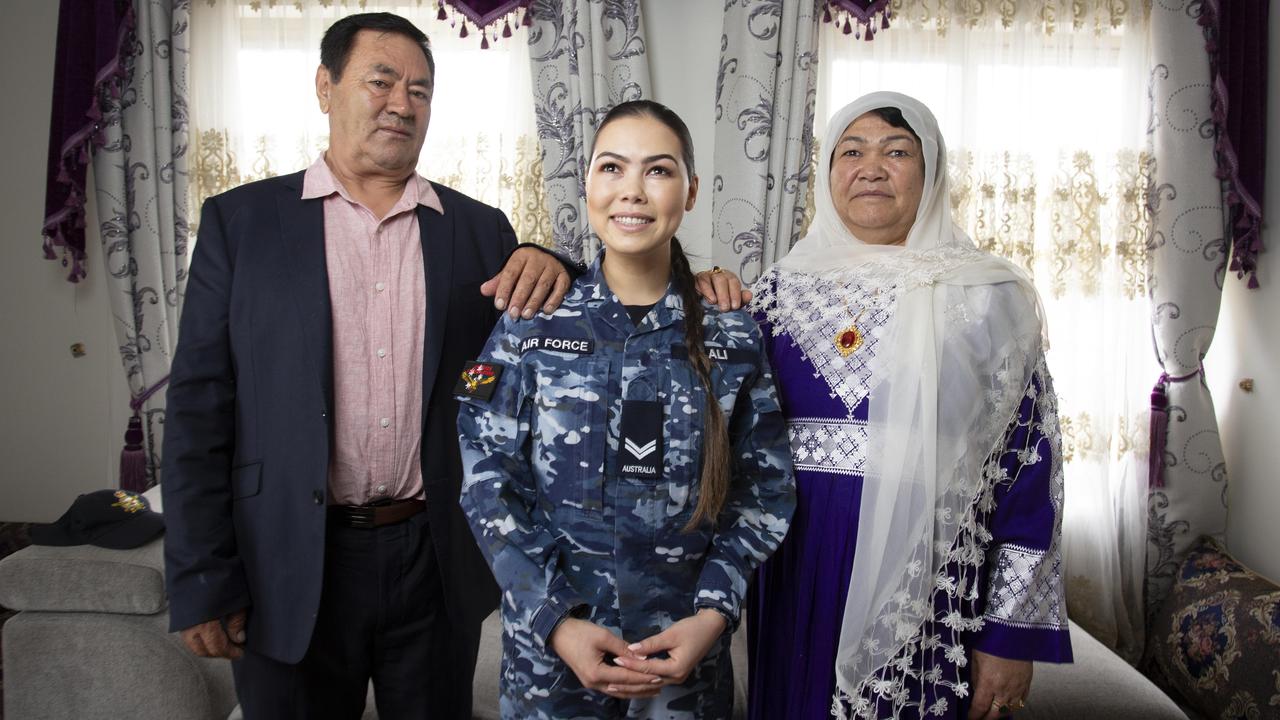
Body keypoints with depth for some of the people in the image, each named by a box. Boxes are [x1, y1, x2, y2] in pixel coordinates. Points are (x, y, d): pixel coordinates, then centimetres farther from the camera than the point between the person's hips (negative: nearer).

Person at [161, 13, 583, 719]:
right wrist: (201, 581, -5)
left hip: (436, 562, 2)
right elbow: (199, 407, -2)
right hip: (288, 575, -1)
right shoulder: (240, 220, 0)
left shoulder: (479, 229, 4)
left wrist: (548, 271, -11)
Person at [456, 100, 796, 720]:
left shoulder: (733, 335, -4)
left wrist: (714, 612, -12)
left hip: (686, 650, 1)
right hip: (547, 643, 0)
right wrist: (556, 619, -13)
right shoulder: (534, 320, -6)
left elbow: (764, 491, 0)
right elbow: (486, 480, -6)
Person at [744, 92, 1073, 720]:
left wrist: (1013, 634, -7)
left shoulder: (989, 295, -4)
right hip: (799, 578, 3)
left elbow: (1029, 461, -5)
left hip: (932, 587, -2)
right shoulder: (782, 287, 3)